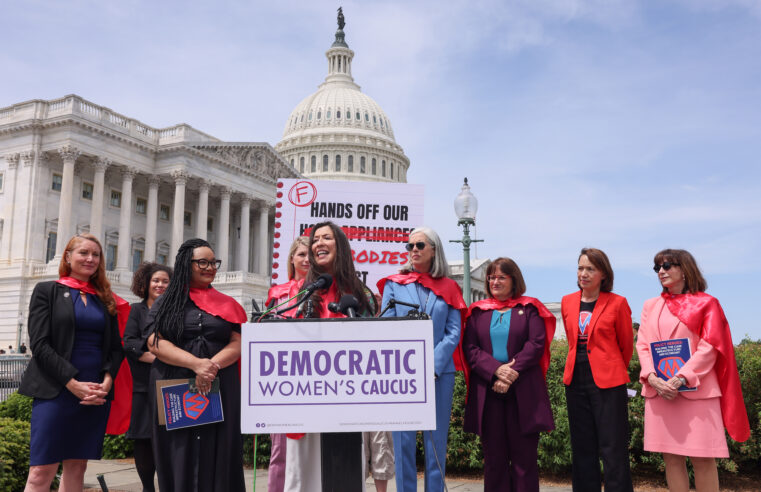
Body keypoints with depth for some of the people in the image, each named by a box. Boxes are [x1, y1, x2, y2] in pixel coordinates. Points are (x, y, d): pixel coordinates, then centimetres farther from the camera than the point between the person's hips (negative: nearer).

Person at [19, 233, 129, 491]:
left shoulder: (106, 300, 14)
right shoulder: (47, 291, 4)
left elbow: (116, 347, 12)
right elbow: (40, 344, -5)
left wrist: (107, 382, -7)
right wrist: (74, 384, -13)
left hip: (97, 393, 4)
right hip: (56, 391, -3)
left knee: (77, 467, 7)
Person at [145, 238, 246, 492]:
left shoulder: (226, 304, 11)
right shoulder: (164, 303, 8)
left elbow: (238, 343, 3)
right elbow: (155, 343, -5)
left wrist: (213, 365, -16)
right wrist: (196, 363, -19)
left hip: (219, 390, 1)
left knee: (217, 456, 0)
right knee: (178, 456, 2)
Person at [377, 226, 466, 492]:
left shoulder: (448, 288, 9)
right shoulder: (394, 284, 8)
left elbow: (453, 333, 3)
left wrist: (432, 368, -10)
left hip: (440, 373, 1)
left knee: (437, 440, 5)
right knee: (403, 440, 1)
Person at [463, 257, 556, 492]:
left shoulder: (529, 309, 7)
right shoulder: (478, 311, 11)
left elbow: (536, 345, -4)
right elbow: (470, 348, 2)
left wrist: (512, 374, -15)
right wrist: (496, 369, -14)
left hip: (522, 392, -2)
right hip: (487, 393, 2)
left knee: (524, 455, 3)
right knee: (494, 455, 8)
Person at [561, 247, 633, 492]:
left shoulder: (617, 303, -6)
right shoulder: (568, 302, 7)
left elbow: (626, 345, 5)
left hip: (607, 382, -5)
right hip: (576, 381, 5)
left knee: (613, 449, -2)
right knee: (582, 450, 11)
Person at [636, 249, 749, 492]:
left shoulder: (706, 303, 3)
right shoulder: (651, 306, 14)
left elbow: (709, 347, -6)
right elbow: (643, 345, 8)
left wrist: (681, 378, -17)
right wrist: (652, 377, -10)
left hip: (695, 389, -3)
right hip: (658, 390, 3)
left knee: (703, 459, -2)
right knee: (671, 457, 5)